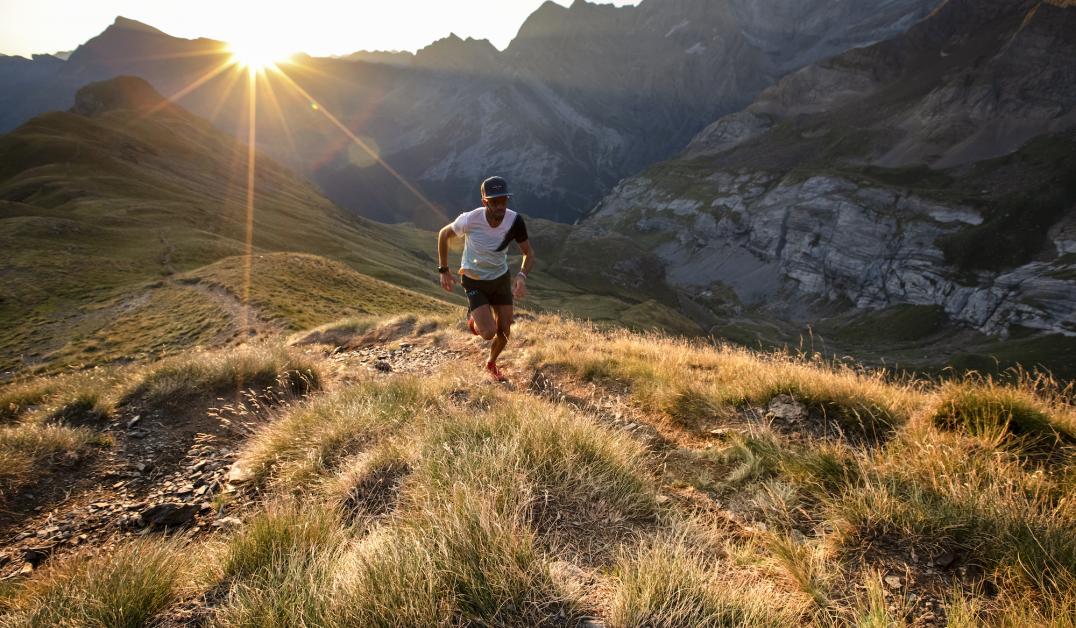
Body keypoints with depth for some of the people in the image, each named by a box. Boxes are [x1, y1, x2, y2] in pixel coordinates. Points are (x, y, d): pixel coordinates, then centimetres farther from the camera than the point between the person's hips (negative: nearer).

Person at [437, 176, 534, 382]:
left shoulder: (514, 221, -22)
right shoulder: (470, 220, -29)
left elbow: (529, 253, -9)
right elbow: (444, 234, -8)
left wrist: (522, 276, -29)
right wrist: (444, 271, -6)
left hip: (501, 278, 3)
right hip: (474, 281, -3)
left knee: (504, 331, 9)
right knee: (489, 332, -15)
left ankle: (491, 365, 41)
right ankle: (473, 317, 23)